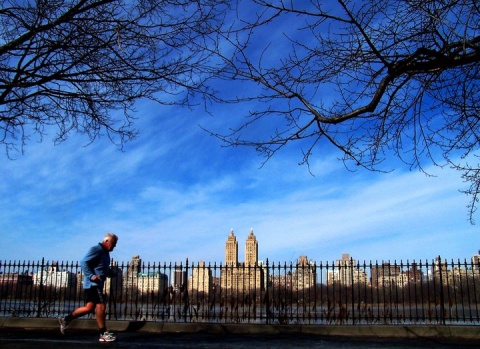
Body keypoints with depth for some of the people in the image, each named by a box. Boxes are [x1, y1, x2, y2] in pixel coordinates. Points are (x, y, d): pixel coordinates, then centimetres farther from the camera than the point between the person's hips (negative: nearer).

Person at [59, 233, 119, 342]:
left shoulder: (105, 253, 17)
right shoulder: (96, 249, -12)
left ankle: (66, 320, 19)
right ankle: (103, 334, -2)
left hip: (97, 284, 10)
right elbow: (83, 262, -20)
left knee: (89, 308, 10)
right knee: (101, 306, -8)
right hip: (93, 284, -10)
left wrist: (111, 273, 10)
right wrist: (91, 276, -25)